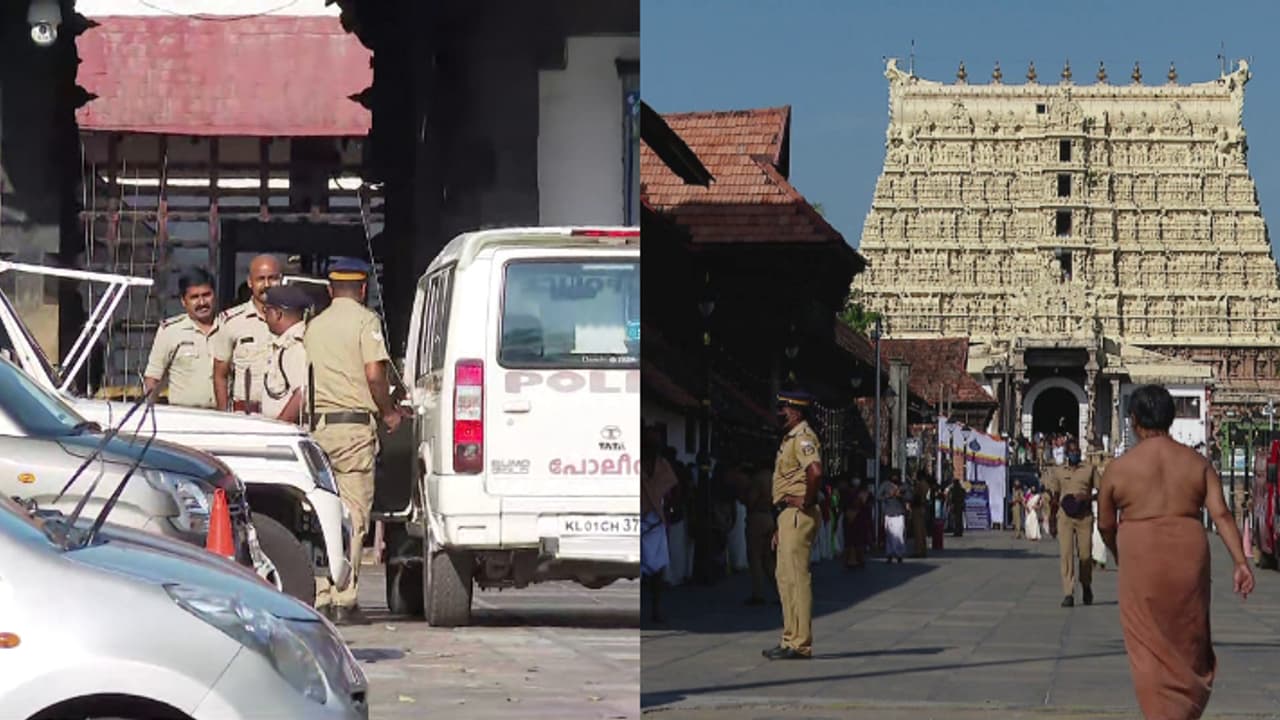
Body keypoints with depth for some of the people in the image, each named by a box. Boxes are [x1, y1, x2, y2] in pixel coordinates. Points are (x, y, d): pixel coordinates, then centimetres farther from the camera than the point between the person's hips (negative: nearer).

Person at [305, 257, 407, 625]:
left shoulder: (314, 325, 16)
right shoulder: (365, 320, -2)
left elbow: (304, 380, 17)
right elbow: (374, 373, -11)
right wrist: (389, 411, 3)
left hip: (316, 424, 6)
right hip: (353, 424, -5)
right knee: (353, 512, -4)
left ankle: (320, 599, 8)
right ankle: (344, 601, -7)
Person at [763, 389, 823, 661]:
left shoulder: (803, 438, -13)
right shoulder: (790, 439, 20)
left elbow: (815, 471, -32)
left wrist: (807, 501, -20)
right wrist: (780, 526, 25)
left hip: (798, 516, -11)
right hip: (788, 516, 11)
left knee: (797, 578, -10)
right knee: (785, 578, 13)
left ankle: (800, 644, -10)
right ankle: (791, 641, 17)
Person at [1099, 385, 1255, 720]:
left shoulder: (1118, 467, -3)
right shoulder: (1198, 463, 2)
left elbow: (1105, 524, 6)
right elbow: (1221, 514, -7)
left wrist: (1118, 554, 25)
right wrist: (1240, 561, -11)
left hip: (1141, 562, -3)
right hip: (1189, 558, 3)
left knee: (1149, 645, 3)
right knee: (1188, 640, 17)